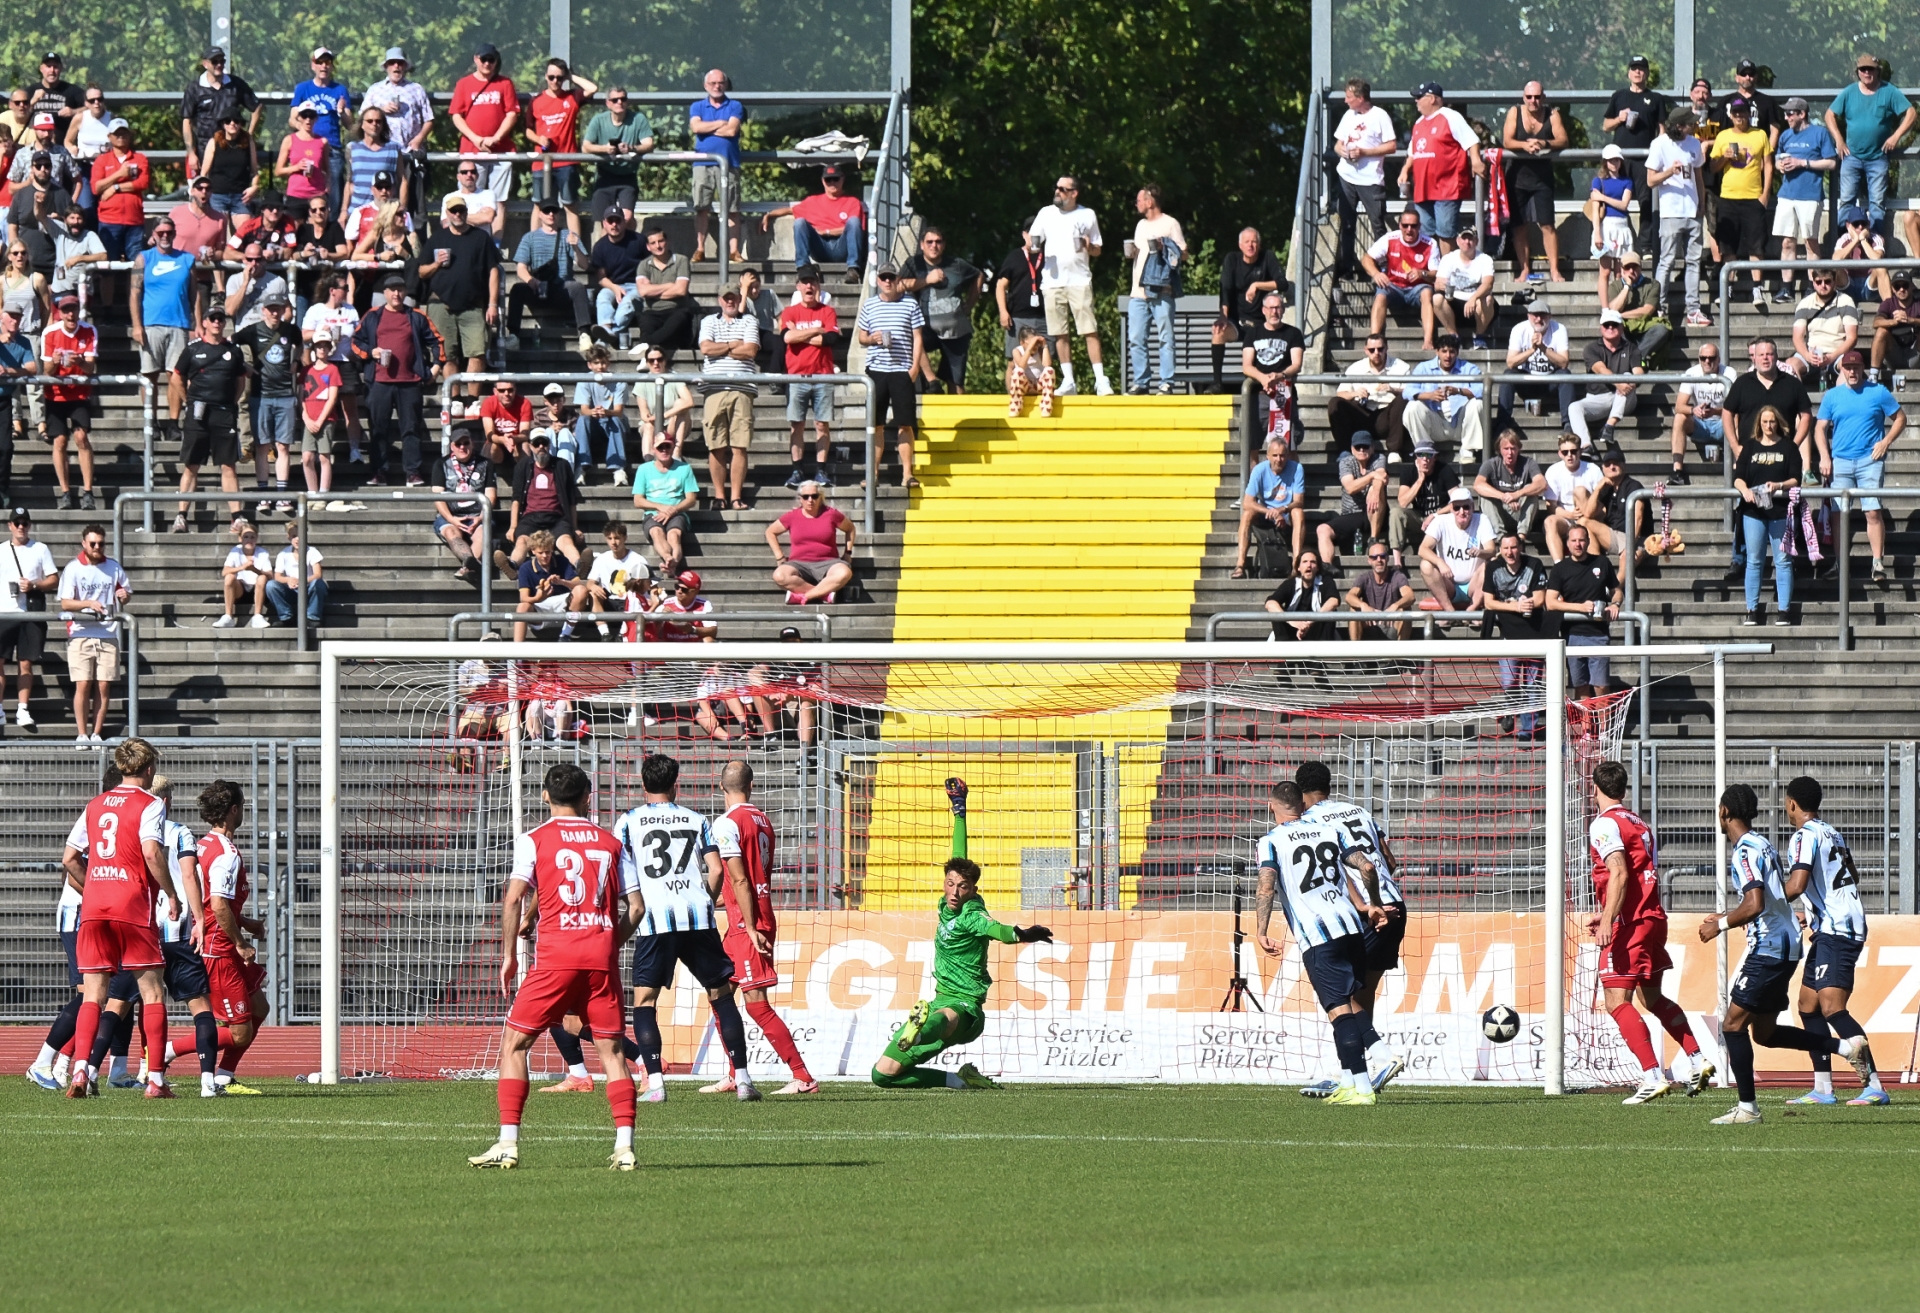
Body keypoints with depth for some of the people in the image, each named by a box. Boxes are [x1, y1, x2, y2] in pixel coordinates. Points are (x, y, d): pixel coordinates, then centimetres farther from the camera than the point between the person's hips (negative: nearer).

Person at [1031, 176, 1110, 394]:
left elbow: (1097, 252, 11)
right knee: (1060, 333, 2)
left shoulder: (1087, 216, 7)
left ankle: (1100, 379, -10)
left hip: (1079, 280, -2)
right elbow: (1032, 240, 11)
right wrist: (1033, 244, -12)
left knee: (1090, 331, -9)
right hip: (1052, 280, 2)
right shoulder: (1046, 213, 11)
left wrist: (1089, 246, -11)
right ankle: (1068, 381, 8)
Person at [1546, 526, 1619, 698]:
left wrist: (1615, 604, -2)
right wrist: (1581, 607, -14)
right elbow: (1551, 603, -5)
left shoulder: (1602, 563, 9)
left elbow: (1616, 590, 21)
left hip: (1598, 633, 0)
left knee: (1600, 685, -5)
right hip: (1572, 633, 0)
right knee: (1580, 687, 1)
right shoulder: (1560, 569, 3)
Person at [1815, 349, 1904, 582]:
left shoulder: (1878, 393, 4)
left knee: (1873, 512, -12)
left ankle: (1878, 563, -10)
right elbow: (1820, 428, 12)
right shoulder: (1832, 396, 10)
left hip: (1870, 460, -2)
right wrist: (1824, 456, -1)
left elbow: (1900, 418, 9)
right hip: (1840, 461, 2)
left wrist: (1886, 442, -4)